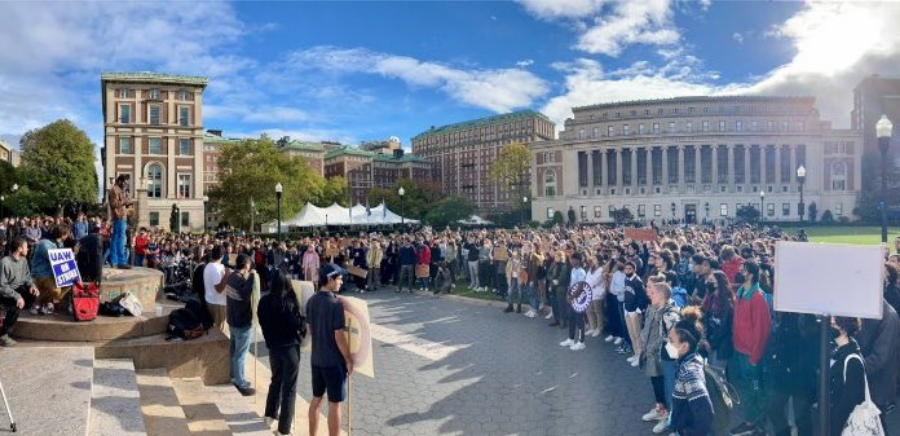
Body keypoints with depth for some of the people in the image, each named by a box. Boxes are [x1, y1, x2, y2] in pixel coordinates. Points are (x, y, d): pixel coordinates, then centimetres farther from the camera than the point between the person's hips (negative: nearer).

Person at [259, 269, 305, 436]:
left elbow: (263, 323, 6)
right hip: (290, 347, -5)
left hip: (273, 346, 6)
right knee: (289, 387, 6)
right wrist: (304, 325, 4)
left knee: (276, 380, 27)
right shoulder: (289, 302, -21)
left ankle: (271, 415, 40)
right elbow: (298, 325, -17)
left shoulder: (264, 301, -5)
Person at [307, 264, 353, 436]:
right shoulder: (336, 304, -21)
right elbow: (339, 337, -19)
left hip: (316, 358, 8)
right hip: (334, 360, -7)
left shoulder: (311, 301, 2)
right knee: (334, 404, 3)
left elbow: (310, 330, 11)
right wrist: (349, 360, -9)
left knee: (316, 399, 18)